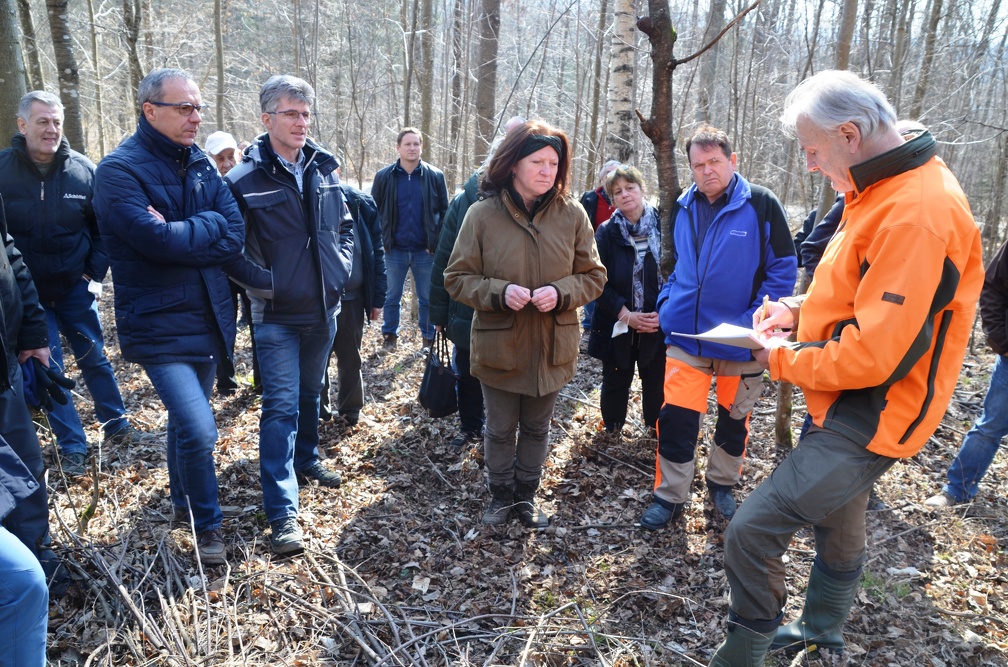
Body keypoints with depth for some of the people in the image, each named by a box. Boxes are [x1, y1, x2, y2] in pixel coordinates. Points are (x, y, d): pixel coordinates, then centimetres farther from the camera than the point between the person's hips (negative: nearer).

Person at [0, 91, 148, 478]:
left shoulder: (83, 169, -5)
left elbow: (102, 226, 4)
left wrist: (96, 271, -3)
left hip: (75, 288, 1)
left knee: (94, 359, 12)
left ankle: (116, 427, 27)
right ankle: (72, 448, 12)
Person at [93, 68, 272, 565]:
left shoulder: (200, 164, 5)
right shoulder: (119, 170, -13)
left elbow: (234, 232, -7)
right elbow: (158, 240, -27)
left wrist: (179, 232, -17)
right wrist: (205, 230, -13)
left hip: (208, 316, 6)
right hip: (159, 324, -6)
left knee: (186, 417, 21)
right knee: (198, 429, -14)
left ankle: (183, 501, 44)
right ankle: (206, 524, 11)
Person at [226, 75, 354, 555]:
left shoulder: (325, 169, 5)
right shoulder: (244, 179, -12)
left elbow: (344, 225, 15)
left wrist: (341, 265, 5)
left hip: (324, 309, 6)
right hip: (277, 316, -5)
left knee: (310, 392, 21)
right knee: (281, 405, -7)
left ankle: (306, 460, 43)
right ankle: (282, 514, -2)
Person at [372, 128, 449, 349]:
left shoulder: (435, 176, -1)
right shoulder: (384, 177, 0)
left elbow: (444, 212, 1)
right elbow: (373, 211, 5)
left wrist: (437, 242, -6)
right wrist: (382, 240, -2)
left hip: (425, 251, 0)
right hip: (394, 250, 1)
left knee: (427, 298, 10)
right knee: (392, 297, 12)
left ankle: (429, 337, 23)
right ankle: (390, 335, 27)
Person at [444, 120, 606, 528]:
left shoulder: (572, 214, -6)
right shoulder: (482, 214, -11)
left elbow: (593, 276, 1)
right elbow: (458, 278, -6)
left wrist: (561, 293, -19)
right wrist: (499, 293, -24)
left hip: (552, 347, 2)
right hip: (499, 346, -1)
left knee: (537, 429, 20)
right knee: (500, 429, 17)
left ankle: (526, 495, 42)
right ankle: (501, 495, 41)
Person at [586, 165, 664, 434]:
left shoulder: (663, 227, -4)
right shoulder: (606, 233, -4)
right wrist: (626, 315, -15)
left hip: (657, 324, 0)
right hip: (617, 325, 0)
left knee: (656, 380, 11)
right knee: (616, 382, 14)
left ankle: (656, 427, 34)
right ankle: (612, 429, 34)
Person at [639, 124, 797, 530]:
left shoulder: (761, 205, -9)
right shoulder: (683, 208, 5)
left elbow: (783, 268, -8)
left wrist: (758, 320, -16)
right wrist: (667, 304, 6)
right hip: (686, 334, 3)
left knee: (734, 417, 15)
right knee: (675, 417, 0)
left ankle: (722, 484, 38)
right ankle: (670, 496, 17)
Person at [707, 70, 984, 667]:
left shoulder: (915, 213, -27)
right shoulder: (883, 190, 6)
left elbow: (872, 355, -29)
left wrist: (782, 361, -14)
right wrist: (801, 308, 4)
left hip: (870, 417, -10)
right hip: (849, 406, 10)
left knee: (752, 531, -14)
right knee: (838, 527, 27)